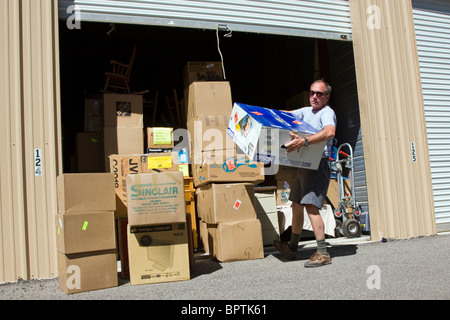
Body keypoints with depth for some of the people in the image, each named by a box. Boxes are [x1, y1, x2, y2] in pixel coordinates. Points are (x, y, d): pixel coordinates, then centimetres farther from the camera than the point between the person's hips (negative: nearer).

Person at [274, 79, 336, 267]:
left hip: (319, 164, -9)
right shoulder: (306, 111, 19)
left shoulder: (327, 112, -8)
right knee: (297, 206, 14)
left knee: (311, 207, -17)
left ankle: (323, 254, -12)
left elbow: (330, 132, -29)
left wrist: (304, 141, -40)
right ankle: (292, 248, 26)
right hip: (305, 165, 9)